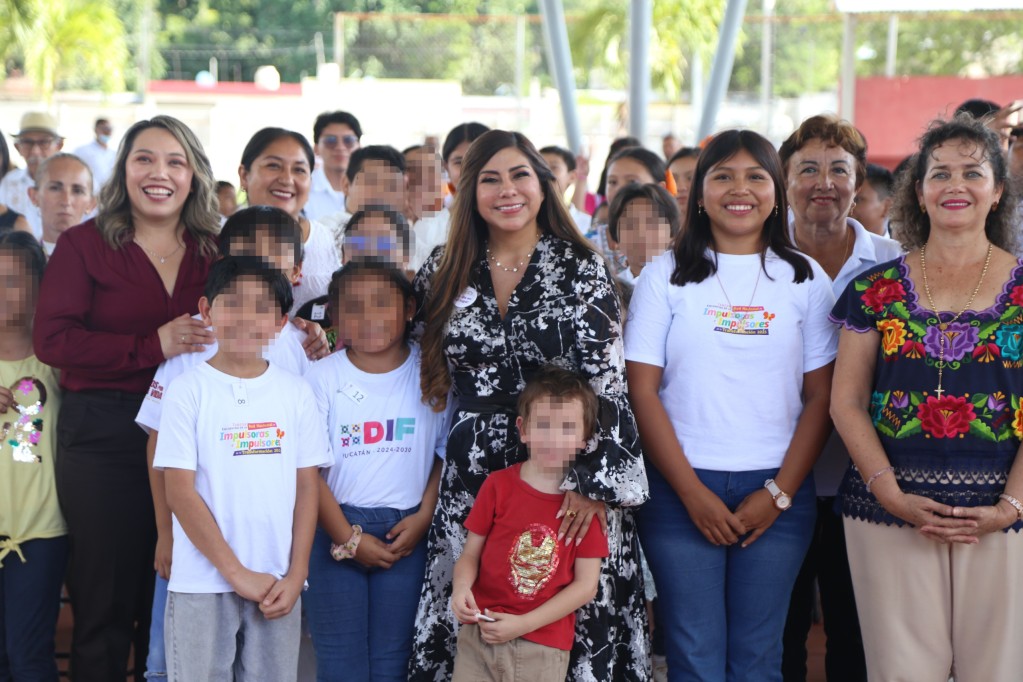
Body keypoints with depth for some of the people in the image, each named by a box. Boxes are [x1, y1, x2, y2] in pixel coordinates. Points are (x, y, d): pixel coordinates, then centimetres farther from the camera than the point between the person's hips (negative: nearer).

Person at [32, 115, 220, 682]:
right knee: (105, 598, 3)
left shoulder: (215, 251, 9)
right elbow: (51, 338, -11)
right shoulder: (84, 244, 0)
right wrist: (152, 346, -21)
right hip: (103, 437, -3)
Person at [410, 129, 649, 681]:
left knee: (574, 632, -3)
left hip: (567, 485, -3)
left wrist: (594, 481, -16)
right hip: (471, 484, 3)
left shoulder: (583, 271, -1)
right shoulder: (444, 274, 9)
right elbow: (429, 379, 19)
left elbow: (607, 382, -7)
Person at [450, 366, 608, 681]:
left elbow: (586, 584, -4)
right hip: (478, 638, 1)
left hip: (544, 650, -1)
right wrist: (461, 587, -19)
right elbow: (471, 553, 4)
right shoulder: (498, 485, 1)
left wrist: (523, 624, -11)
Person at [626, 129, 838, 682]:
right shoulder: (666, 276, 3)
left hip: (777, 494, 1)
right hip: (680, 491, -1)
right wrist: (693, 493, -9)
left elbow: (821, 396, 4)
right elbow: (642, 391, -2)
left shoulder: (804, 279, 6)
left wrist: (779, 493, -6)